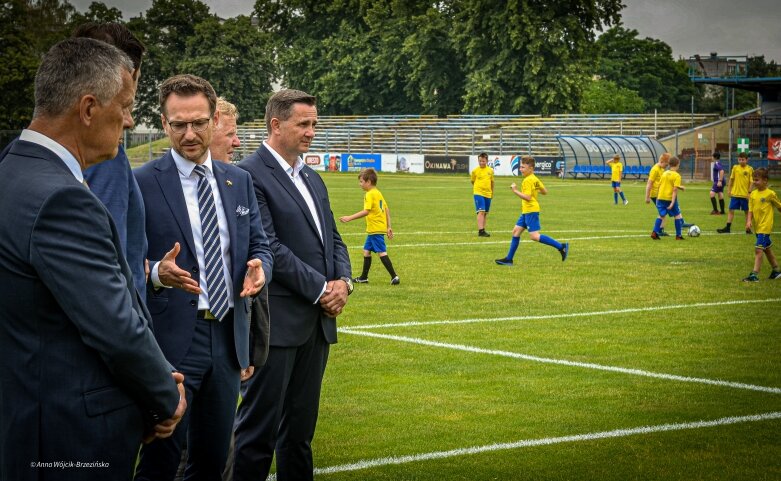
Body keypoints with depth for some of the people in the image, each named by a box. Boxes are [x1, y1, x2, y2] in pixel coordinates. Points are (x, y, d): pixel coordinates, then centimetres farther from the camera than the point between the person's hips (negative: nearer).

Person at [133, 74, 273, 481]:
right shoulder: (141, 183, -6)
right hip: (172, 339, -5)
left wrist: (258, 267, -7)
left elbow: (259, 244, 16)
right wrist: (157, 273, -27)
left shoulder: (239, 181, 11)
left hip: (227, 337, 6)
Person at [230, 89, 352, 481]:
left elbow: (332, 238, 19)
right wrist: (320, 290, -14)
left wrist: (343, 280, -1)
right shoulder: (249, 175, -11)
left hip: (318, 319, 8)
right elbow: (268, 246, -17)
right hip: (278, 322, -8)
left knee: (300, 426, 13)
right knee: (260, 426, -3)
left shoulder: (312, 179, 16)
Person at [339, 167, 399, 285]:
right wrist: (388, 226, 21)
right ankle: (363, 277, 22)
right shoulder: (378, 193, 15)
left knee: (381, 252, -10)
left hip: (376, 229, -10)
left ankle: (394, 277, -12)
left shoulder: (370, 195, -14)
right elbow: (387, 209, 18)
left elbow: (366, 211, -24)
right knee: (366, 250, 16)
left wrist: (350, 218, -25)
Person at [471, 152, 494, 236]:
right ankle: (480, 230, -19)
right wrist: (475, 189, 6)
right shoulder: (475, 171, -3)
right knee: (481, 211, -16)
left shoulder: (490, 171, 5)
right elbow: (473, 181, 10)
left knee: (485, 213, 11)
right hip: (478, 193, -4)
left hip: (488, 194, 4)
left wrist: (492, 192, 18)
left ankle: (483, 230, 21)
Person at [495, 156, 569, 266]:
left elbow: (527, 197, -23)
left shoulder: (528, 180, -16)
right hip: (526, 211, 11)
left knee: (534, 236, -13)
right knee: (516, 231, 10)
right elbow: (545, 192, 17)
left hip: (531, 211, -11)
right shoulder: (535, 179, 13)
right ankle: (509, 259, 13)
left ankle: (561, 246, -12)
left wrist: (515, 191, -18)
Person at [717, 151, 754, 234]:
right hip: (735, 193, 2)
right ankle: (727, 227, 3)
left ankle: (748, 228, 17)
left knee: (747, 211, 8)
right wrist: (730, 190, 7)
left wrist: (749, 192, -9)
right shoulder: (735, 167, 2)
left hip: (745, 194, -2)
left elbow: (751, 181, -4)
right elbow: (731, 179, 9)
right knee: (731, 210, 1)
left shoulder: (750, 169, -5)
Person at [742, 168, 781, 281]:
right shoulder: (753, 194, 4)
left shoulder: (770, 194, -12)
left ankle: (755, 275, -15)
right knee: (767, 249, 19)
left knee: (758, 250, -14)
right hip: (757, 227, 7)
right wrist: (749, 221, -12)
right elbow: (751, 209, 3)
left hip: (765, 227, -7)